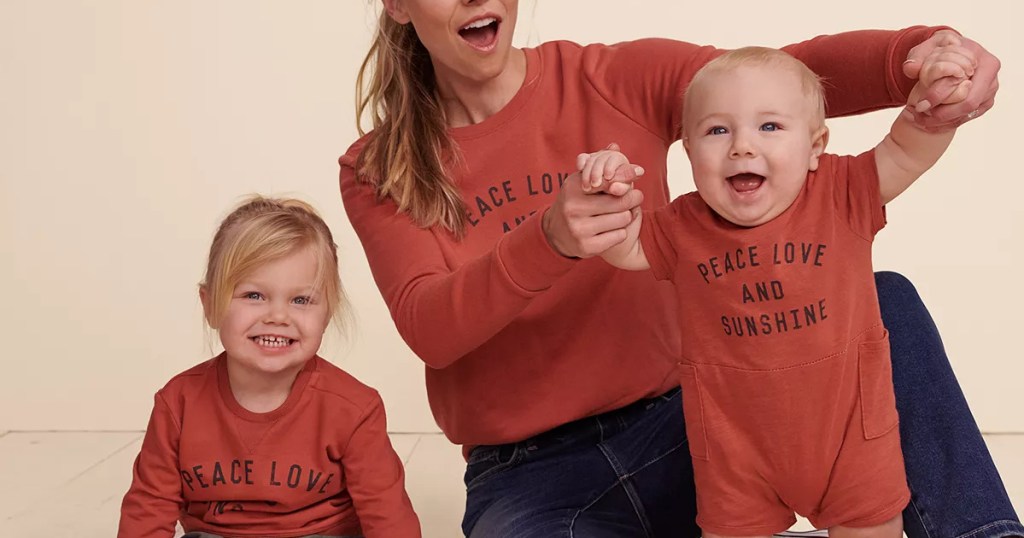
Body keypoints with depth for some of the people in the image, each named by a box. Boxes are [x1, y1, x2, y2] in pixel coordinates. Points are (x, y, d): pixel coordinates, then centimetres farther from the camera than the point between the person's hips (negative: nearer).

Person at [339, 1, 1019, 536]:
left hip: (676, 423, 2)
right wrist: (547, 241, -38)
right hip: (528, 477, -1)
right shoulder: (378, 174, -1)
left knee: (887, 304, -13)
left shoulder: (619, 80, -1)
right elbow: (428, 330, -17)